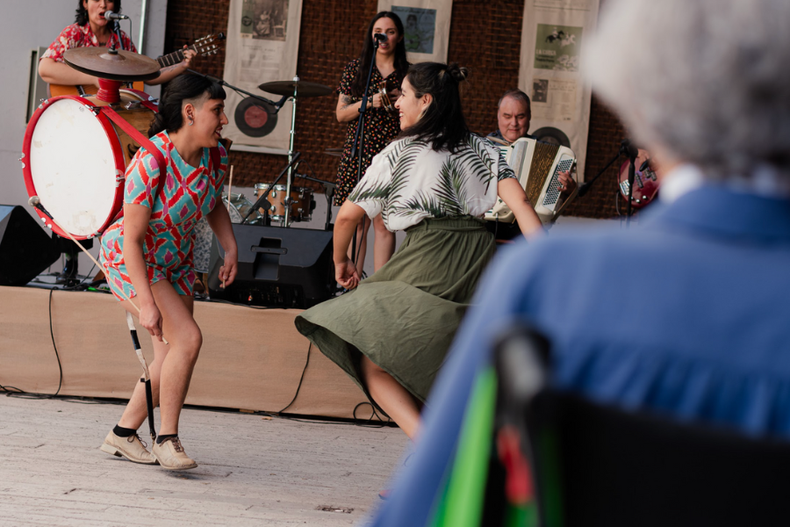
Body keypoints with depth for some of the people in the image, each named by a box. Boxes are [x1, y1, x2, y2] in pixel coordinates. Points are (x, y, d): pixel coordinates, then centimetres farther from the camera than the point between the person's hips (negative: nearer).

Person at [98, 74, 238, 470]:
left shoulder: (216, 156, -8)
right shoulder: (151, 161, -30)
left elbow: (214, 203, 14)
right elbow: (132, 237, -28)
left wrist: (230, 248, 0)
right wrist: (146, 302, -31)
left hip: (174, 262, 7)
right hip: (129, 260, -7)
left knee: (172, 356, 3)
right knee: (187, 338, -20)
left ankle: (123, 434, 17)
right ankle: (167, 439, -9)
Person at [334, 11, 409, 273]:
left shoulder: (409, 74, 7)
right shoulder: (356, 69, 8)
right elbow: (340, 114, 5)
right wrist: (368, 102, -11)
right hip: (359, 151, 1)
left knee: (384, 224, -3)